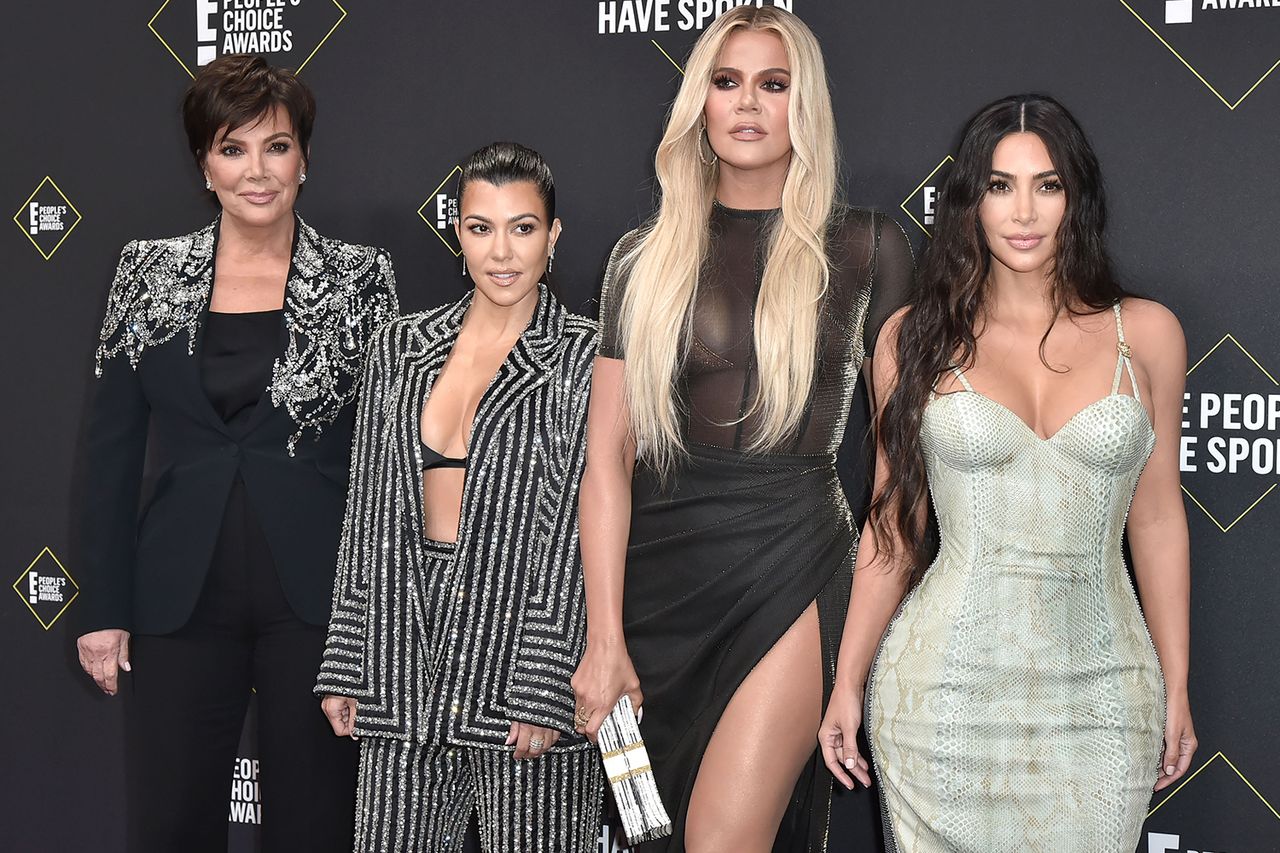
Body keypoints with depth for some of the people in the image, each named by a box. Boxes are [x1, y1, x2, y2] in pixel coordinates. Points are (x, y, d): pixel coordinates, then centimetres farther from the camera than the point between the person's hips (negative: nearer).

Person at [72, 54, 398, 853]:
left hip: (319, 596, -1)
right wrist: (103, 607, 1)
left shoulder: (361, 279, 0)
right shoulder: (151, 273, 4)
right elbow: (111, 451, 5)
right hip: (181, 599, 2)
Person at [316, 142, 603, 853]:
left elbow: (578, 530, -8)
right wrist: (345, 667, 7)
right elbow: (370, 513, 11)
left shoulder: (585, 357, -3)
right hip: (406, 663, 4)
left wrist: (542, 691, -14)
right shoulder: (402, 349, 10)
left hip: (522, 634, -4)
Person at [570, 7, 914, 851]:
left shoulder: (865, 248, 3)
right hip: (662, 567, 3)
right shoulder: (648, 258, 6)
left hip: (794, 565, -2)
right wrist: (604, 638, -6)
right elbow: (608, 459, 1)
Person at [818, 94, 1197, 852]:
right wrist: (848, 683, 5)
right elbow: (894, 524, 5)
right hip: (947, 687, -1)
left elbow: (1158, 520, 8)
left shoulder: (1146, 334, 3)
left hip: (1098, 691, 1)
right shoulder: (917, 337, 0)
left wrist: (1176, 687, 10)